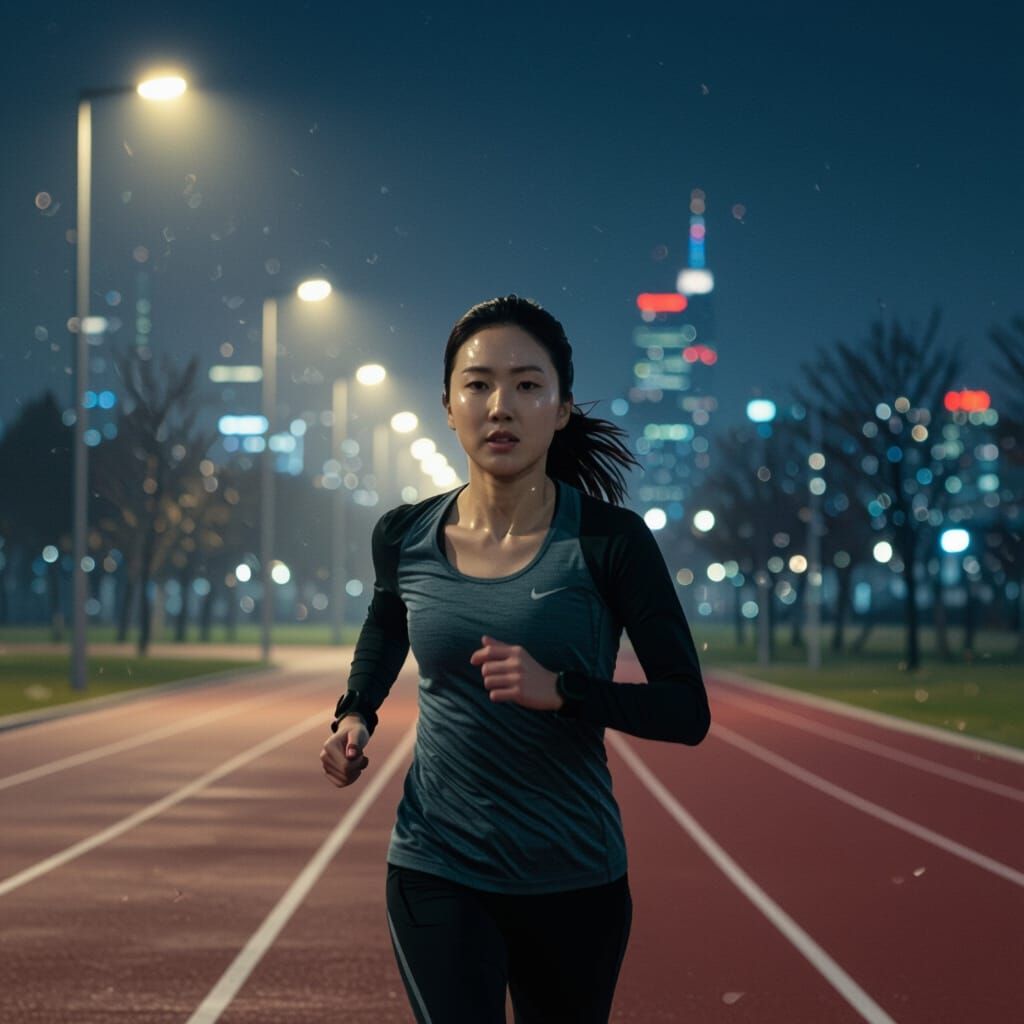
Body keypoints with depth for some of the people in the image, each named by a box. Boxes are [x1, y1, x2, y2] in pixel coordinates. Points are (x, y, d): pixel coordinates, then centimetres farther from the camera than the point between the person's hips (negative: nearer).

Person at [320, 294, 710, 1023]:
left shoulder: (610, 541, -12)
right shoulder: (405, 539, -2)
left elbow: (688, 711, -12)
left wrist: (562, 689, -26)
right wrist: (355, 715, 5)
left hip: (574, 881, -1)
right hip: (437, 873, 1)